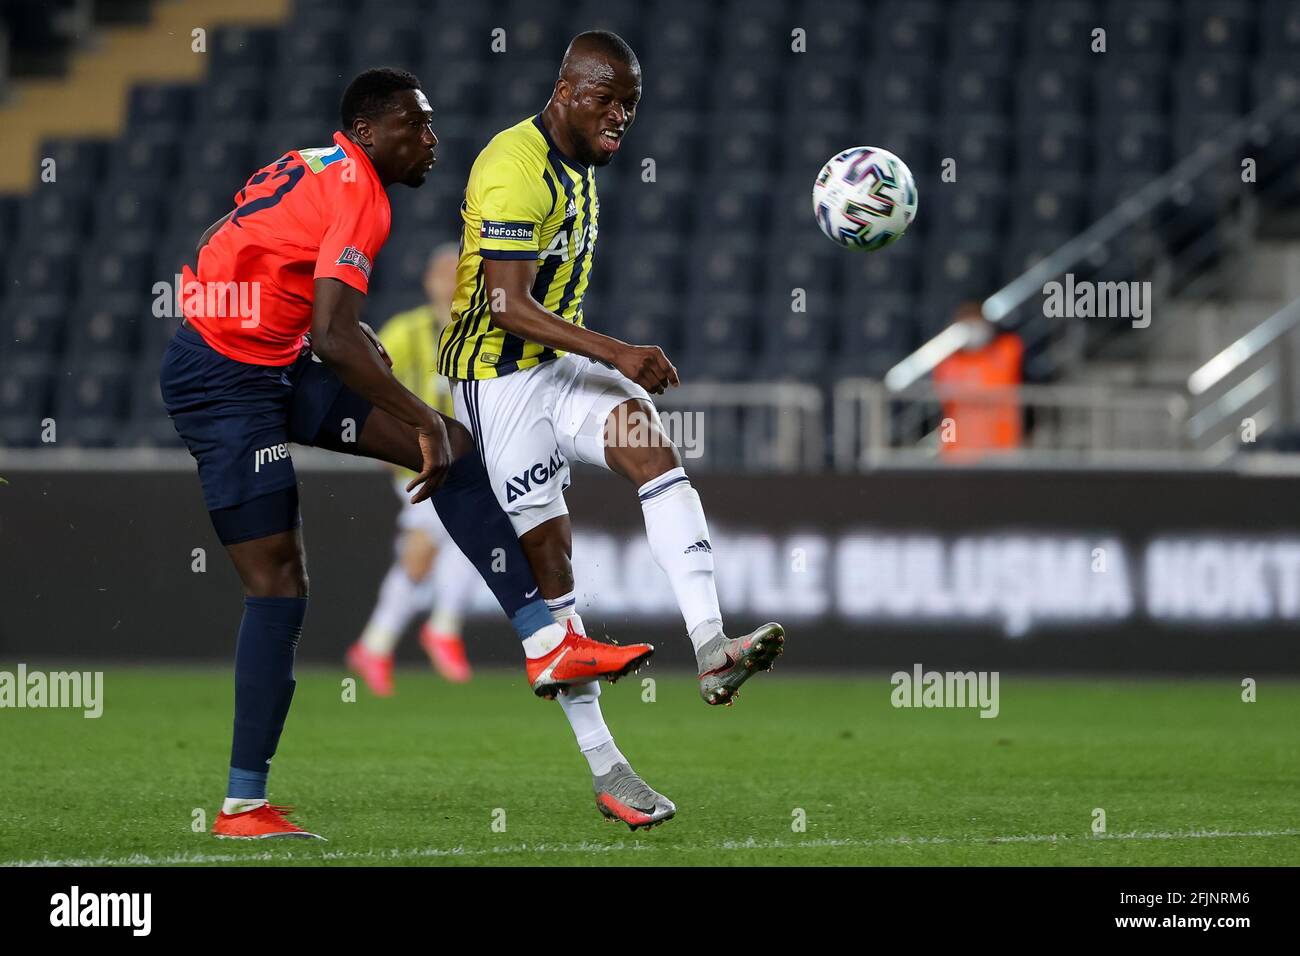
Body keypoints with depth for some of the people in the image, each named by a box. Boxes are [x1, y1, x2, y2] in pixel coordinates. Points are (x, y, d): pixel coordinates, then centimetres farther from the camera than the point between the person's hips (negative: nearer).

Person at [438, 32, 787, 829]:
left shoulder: (580, 164, 10)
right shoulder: (515, 171, -20)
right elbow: (508, 306, -27)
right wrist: (616, 353, -33)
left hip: (559, 363, 8)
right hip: (497, 374, -8)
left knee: (652, 443, -21)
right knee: (547, 553, -5)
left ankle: (712, 650, -35)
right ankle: (603, 763, 1)